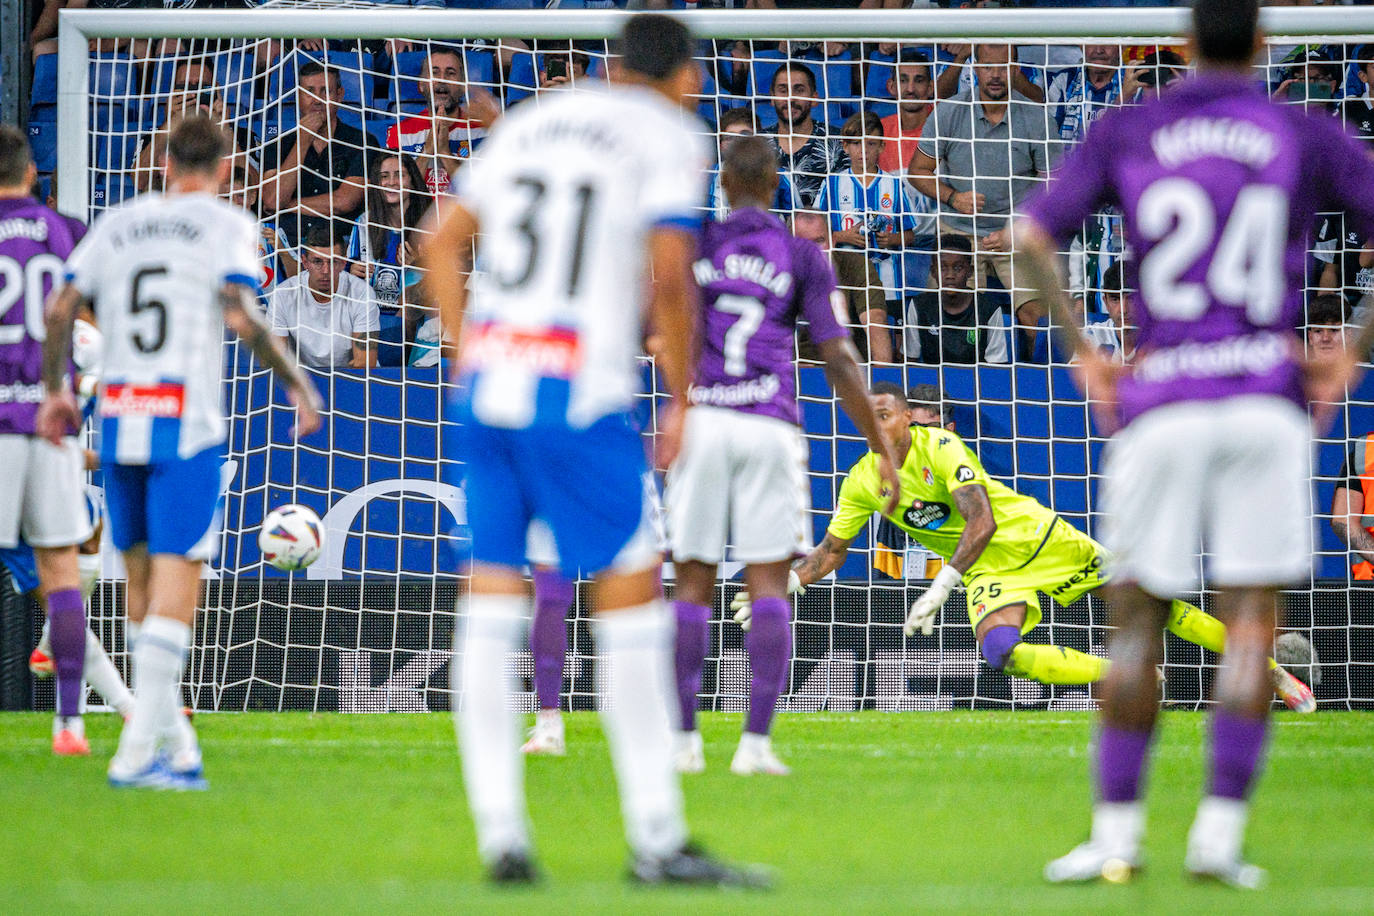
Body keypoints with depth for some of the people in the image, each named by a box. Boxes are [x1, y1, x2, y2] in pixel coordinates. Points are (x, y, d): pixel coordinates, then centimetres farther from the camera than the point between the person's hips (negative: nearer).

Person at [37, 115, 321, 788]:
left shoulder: (116, 224, 14)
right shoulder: (227, 225, 2)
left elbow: (61, 308, 6)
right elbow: (240, 316, -12)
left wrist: (55, 390, 17)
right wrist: (295, 383, -1)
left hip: (117, 421, 5)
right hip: (187, 424, -5)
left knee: (141, 577, 15)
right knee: (175, 581, -5)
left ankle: (171, 733, 18)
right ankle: (139, 750, -12)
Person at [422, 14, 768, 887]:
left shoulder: (532, 121, 19)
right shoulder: (670, 136, 2)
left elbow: (443, 243, 17)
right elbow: (669, 274, -10)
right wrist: (680, 400, 0)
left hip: (484, 385, 6)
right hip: (576, 402, -6)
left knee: (491, 608, 7)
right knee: (632, 597, 0)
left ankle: (500, 837, 5)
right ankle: (656, 841, -1)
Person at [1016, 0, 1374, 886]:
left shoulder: (1125, 132, 9)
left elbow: (1033, 239, 2)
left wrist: (1084, 353, 7)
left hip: (1159, 405, 1)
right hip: (1266, 399, -1)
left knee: (1137, 621, 8)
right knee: (1252, 620, 2)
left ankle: (1116, 832, 7)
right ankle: (1221, 833, -5)